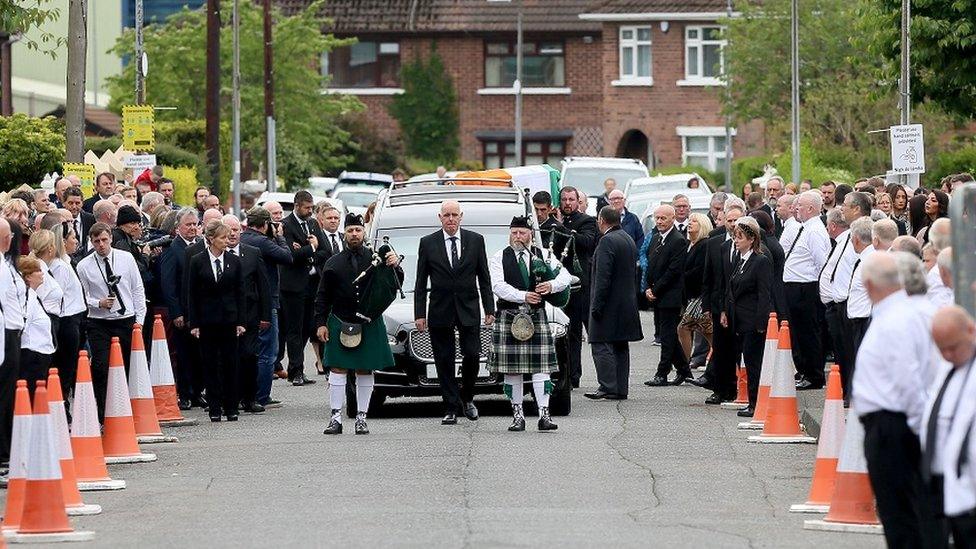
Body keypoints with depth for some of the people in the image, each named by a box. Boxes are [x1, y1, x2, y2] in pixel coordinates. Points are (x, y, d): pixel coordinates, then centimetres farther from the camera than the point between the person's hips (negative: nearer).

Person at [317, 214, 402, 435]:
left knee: (365, 371, 5)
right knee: (338, 370, -3)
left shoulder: (376, 259, 3)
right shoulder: (334, 263, 4)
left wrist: (395, 266, -19)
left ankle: (361, 418, 12)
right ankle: (336, 418, -1)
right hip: (340, 323, 0)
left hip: (369, 325, 0)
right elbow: (322, 297, 6)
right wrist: (320, 324, -1)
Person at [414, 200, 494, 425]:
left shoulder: (476, 240, 5)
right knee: (445, 362, 1)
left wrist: (489, 309, 2)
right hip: (440, 311, 0)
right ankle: (451, 409, 7)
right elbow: (421, 282, 4)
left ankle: (467, 398, 17)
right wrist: (420, 313, -2)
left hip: (468, 309, 0)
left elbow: (484, 278, 7)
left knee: (472, 355, -5)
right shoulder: (428, 243, 3)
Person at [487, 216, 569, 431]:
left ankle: (544, 415, -9)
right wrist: (523, 296, -24)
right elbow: (498, 286, -11)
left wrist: (551, 285, -22)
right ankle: (518, 416, 10)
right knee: (512, 370, 1)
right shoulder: (499, 258, 4)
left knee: (541, 367, -6)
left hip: (537, 316, 1)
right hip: (508, 317, -1)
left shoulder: (543, 256, 9)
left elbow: (565, 276, 0)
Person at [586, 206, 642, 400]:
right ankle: (621, 389, 13)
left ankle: (608, 387, -12)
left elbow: (603, 277, -20)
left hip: (610, 304, -9)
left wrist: (597, 305, -19)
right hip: (627, 303, 9)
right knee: (621, 347, 12)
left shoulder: (607, 241, -15)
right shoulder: (628, 240, 14)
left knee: (601, 346, -7)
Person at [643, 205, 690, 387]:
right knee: (667, 334, 12)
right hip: (656, 296, 9)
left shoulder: (679, 241, -13)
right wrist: (648, 289, 3)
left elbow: (674, 271, -17)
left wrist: (655, 291, -13)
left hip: (669, 297, -9)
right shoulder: (656, 239, 15)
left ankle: (662, 374, -2)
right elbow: (650, 265, 17)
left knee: (667, 335, -4)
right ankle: (684, 370, 21)